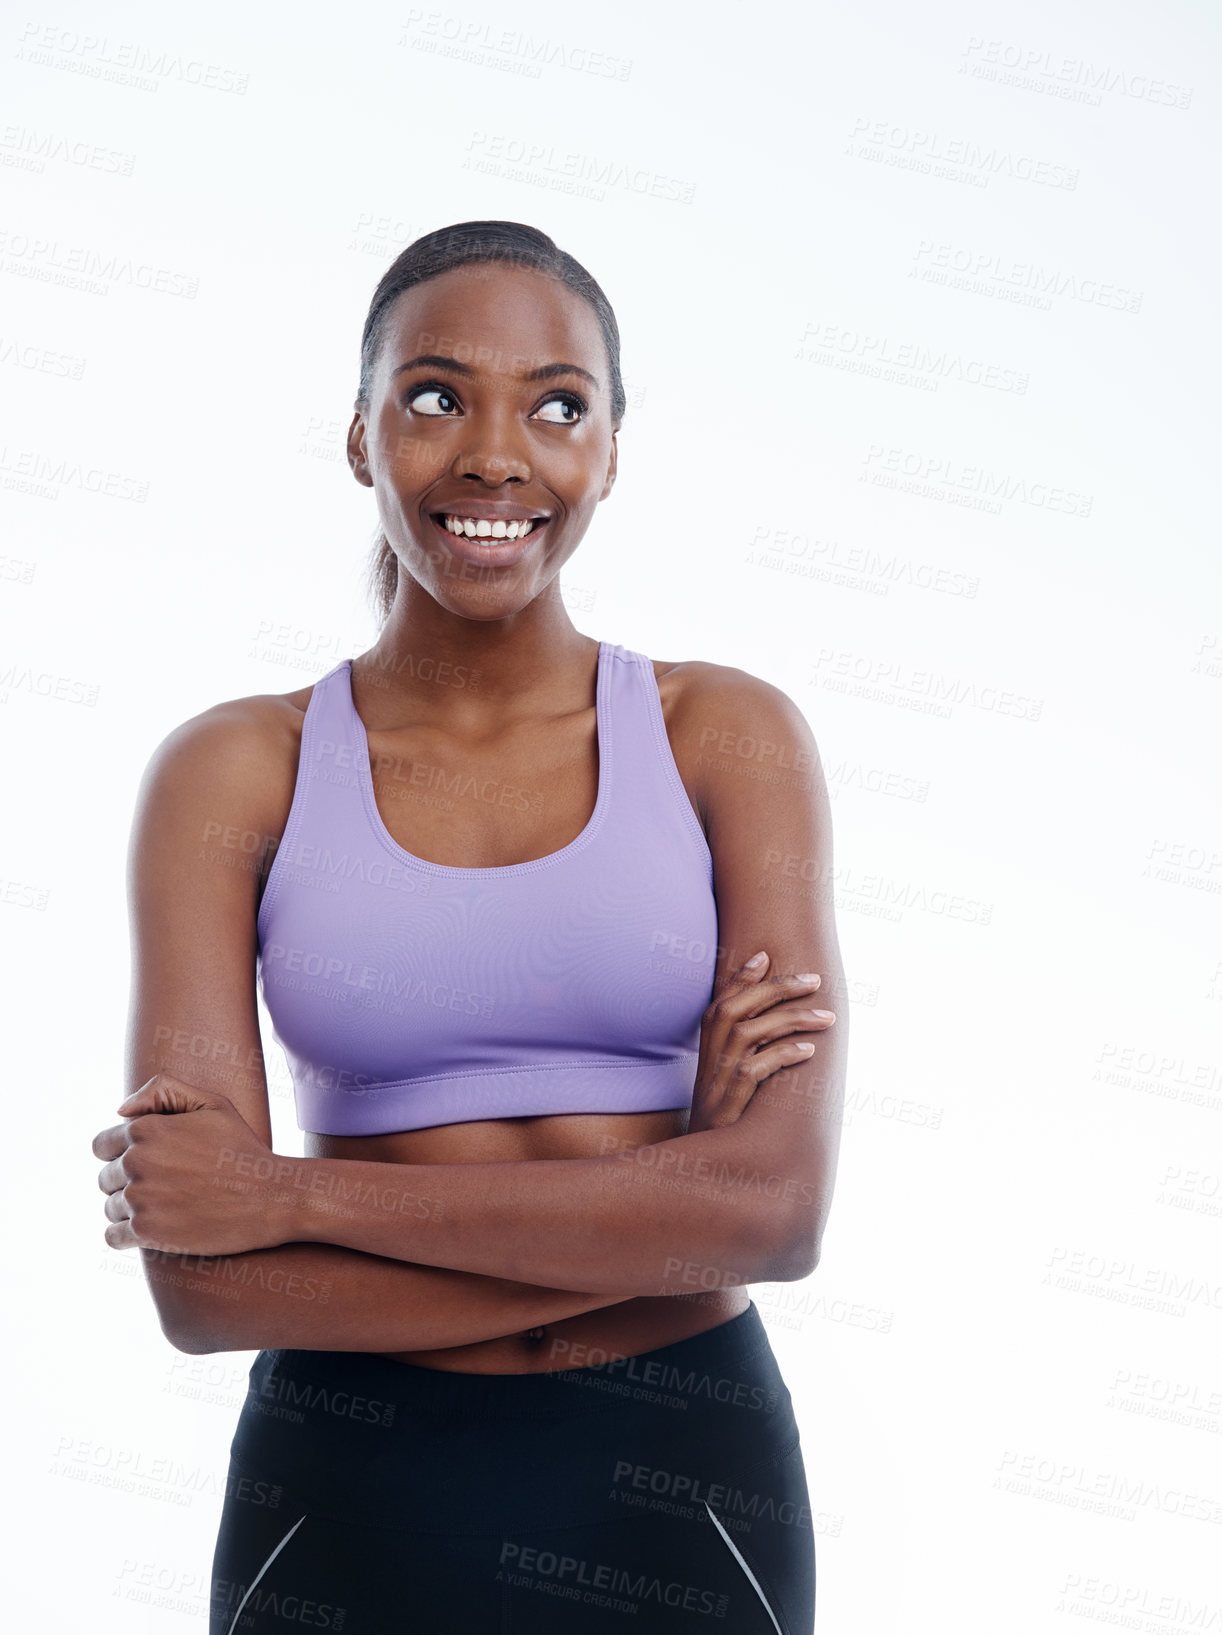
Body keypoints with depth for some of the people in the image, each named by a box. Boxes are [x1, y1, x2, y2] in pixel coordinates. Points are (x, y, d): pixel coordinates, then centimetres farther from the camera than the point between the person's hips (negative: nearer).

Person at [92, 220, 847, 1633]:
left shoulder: (729, 735, -4)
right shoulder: (231, 773, -5)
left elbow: (780, 1207, -15)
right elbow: (198, 1284, -12)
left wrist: (294, 1192, -16)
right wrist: (657, 1211, -17)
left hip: (682, 1489, 1)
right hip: (350, 1508, 0)